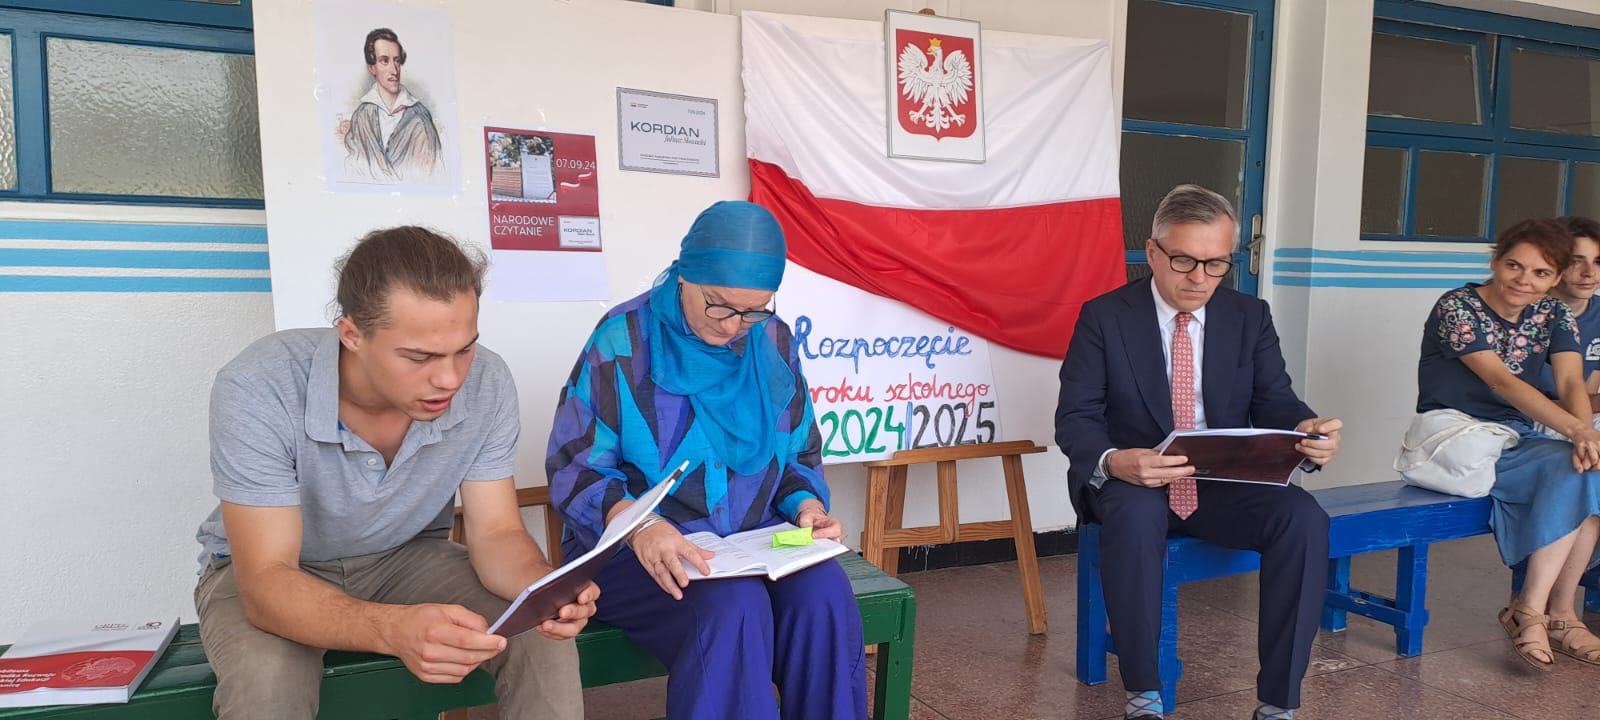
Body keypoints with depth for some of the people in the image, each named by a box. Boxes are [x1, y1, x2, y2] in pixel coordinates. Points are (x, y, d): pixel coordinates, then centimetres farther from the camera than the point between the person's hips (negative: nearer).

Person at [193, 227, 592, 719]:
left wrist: (544, 588, -38)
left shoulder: (486, 384, -21)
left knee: (545, 640, -19)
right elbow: (267, 582, -33)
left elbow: (495, 532, -14)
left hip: (410, 557, 3)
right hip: (277, 573, -2)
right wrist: (394, 629, -52)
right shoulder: (257, 391, -31)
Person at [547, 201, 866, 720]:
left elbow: (798, 456, 14)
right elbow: (575, 466, -11)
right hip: (636, 548, -3)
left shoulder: (775, 343, 4)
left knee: (824, 596, -27)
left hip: (753, 536, 4)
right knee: (734, 608, -33)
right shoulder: (623, 340, -10)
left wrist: (807, 505, -8)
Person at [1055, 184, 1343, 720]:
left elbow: (1275, 404, 0)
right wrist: (1115, 462, -34)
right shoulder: (1104, 316, -4)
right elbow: (1075, 418, -11)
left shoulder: (1251, 317, 6)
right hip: (1133, 484, -3)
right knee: (1135, 514, -37)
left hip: (1225, 485, 3)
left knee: (1304, 516, -26)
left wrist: (1306, 431, -26)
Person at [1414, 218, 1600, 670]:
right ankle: (1540, 611, -21)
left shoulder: (1553, 316, 7)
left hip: (1515, 440, 6)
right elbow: (1501, 381, -23)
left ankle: (1545, 611, -17)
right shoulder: (1456, 308, -11)